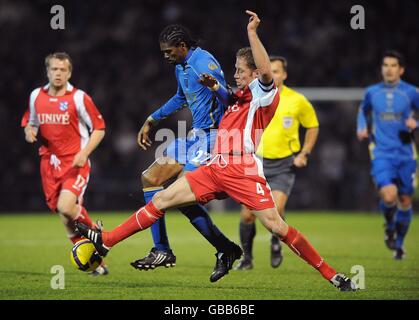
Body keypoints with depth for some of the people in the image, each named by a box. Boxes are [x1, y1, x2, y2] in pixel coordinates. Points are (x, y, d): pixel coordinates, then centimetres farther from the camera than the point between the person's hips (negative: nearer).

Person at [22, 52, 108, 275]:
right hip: (49, 163, 5)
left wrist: (84, 153, -15)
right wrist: (29, 131, -2)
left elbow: (99, 129, -2)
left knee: (66, 208, -25)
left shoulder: (79, 98, -6)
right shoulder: (36, 96, 8)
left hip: (75, 164, -5)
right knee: (63, 214, 3)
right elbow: (30, 122, 22)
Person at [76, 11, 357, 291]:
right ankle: (106, 242, 8)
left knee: (277, 227, -16)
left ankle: (333, 276, -8)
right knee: (161, 200, 4)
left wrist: (252, 32, -27)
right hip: (215, 170, 8)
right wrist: (216, 88, 26)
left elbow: (265, 71, -26)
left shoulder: (264, 96, -4)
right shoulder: (238, 97, 21)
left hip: (245, 172, -8)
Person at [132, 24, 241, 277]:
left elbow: (227, 99, -26)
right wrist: (151, 121, 34)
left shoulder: (204, 62, -16)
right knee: (149, 179, 9)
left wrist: (216, 87, -49)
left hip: (210, 137, -10)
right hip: (195, 135, 10)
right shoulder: (181, 67, 14)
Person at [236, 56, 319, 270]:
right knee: (247, 214, -3)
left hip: (284, 164, -2)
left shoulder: (297, 101, -4)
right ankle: (246, 258, 18)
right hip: (258, 163, 2)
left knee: (276, 207, -21)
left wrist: (304, 154, 1)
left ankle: (276, 241, 10)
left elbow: (313, 126, 9)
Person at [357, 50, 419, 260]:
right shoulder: (372, 92, 5)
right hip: (381, 154, -1)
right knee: (389, 196, -22)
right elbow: (363, 110, 25)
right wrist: (361, 128, 8)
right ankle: (389, 226, 11)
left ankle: (399, 244, 29)